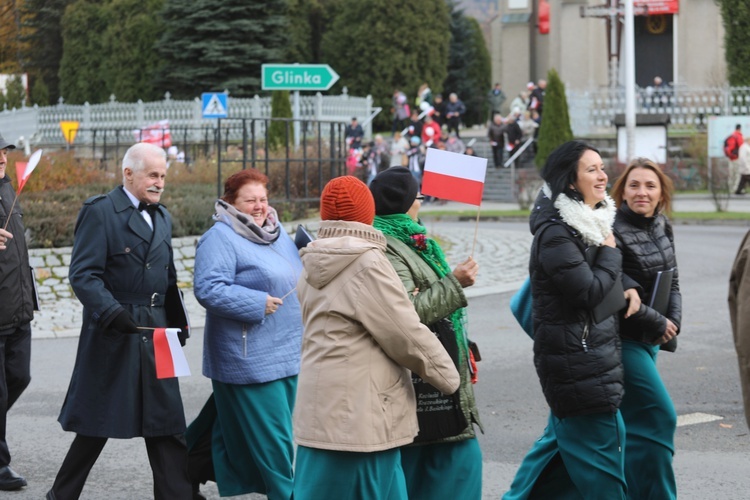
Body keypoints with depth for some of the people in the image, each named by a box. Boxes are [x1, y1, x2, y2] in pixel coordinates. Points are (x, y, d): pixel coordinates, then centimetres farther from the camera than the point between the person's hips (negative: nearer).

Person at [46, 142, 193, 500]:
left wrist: (177, 319, 12)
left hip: (155, 330, 7)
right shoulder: (100, 212, -8)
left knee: (167, 422, 3)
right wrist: (112, 311, -28)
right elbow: (82, 273, -16)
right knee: (97, 421, 2)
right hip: (112, 333, -6)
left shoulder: (161, 217, 16)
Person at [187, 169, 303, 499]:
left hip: (286, 354, 8)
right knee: (270, 435, -5)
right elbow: (208, 289, -21)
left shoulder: (278, 233, 14)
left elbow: (293, 278, 29)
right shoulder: (220, 238, -11)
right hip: (249, 358, -8)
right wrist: (258, 304, -21)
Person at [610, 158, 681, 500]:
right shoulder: (614, 232, -18)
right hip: (623, 339, -8)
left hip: (649, 341, 8)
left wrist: (673, 323, -4)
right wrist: (659, 324, -13)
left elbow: (671, 281, 13)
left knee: (631, 419, 14)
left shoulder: (661, 227, 8)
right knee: (658, 418, -8)